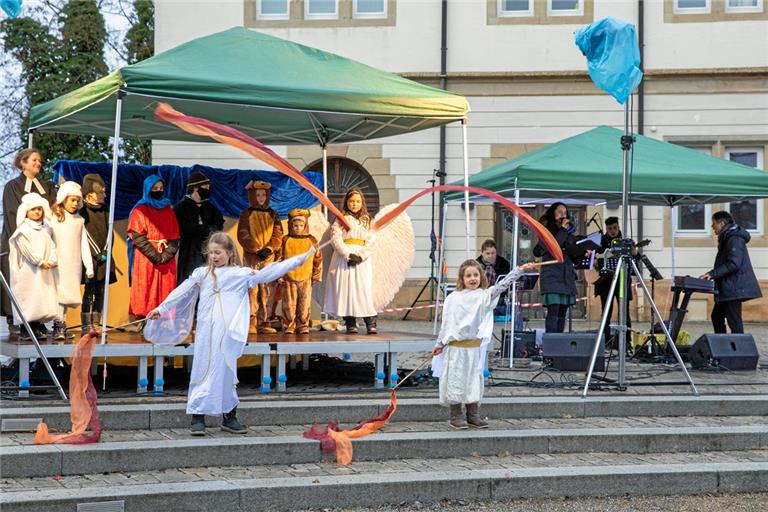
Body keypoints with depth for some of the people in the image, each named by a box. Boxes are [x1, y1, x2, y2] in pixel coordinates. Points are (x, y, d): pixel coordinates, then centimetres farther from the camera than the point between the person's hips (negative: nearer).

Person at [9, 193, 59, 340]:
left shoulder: (46, 228, 13)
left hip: (45, 270, 6)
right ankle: (27, 329, -2)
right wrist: (40, 262, -16)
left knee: (44, 296, 5)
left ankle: (38, 326, 13)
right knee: (29, 298, -6)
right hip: (28, 271, -6)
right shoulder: (23, 230, -6)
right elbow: (27, 250, -13)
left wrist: (52, 260, -7)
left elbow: (51, 246, 8)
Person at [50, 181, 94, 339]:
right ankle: (59, 326, -13)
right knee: (59, 293, -10)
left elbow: (84, 245, 12)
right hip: (58, 265, -4)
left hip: (74, 265, 4)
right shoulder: (53, 218, 0)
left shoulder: (79, 220, 12)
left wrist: (89, 267, 7)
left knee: (68, 295, 1)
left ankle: (61, 325, 5)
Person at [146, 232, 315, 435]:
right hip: (206, 333, 0)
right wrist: (161, 308, 9)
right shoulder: (202, 274, 9)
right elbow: (181, 292, 12)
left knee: (226, 374, 7)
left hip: (228, 334, 0)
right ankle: (197, 418, 5)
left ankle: (229, 417, 17)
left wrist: (298, 260, 0)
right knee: (204, 373, 0)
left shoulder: (242, 274, 6)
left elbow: (268, 273, 4)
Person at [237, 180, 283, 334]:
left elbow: (278, 235, 6)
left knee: (267, 291, 1)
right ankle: (251, 323, -7)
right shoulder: (246, 215, 5)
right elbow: (243, 236, -4)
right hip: (251, 257, -3)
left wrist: (269, 249, -11)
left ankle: (264, 323, 4)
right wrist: (257, 250, -13)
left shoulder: (273, 215, 13)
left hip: (269, 257, 3)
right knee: (251, 290, -8)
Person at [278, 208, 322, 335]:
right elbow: (279, 258, 3)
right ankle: (289, 326, 9)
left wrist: (316, 275, 7)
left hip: (306, 279, 1)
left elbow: (318, 259, 10)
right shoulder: (286, 241, 2)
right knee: (289, 304, 1)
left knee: (305, 304, 3)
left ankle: (303, 325, 13)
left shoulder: (311, 241, 5)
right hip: (289, 279, -1)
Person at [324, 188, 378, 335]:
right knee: (345, 289, -5)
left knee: (365, 289, -7)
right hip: (344, 258, -1)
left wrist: (360, 256, -11)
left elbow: (372, 240, 3)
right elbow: (335, 239, -3)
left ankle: (371, 323, -10)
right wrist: (348, 255, -14)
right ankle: (350, 323, -2)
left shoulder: (367, 220, 13)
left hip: (362, 260, 1)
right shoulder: (340, 219, 7)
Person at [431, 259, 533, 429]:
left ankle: (473, 414, 18)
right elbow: (446, 323, 3)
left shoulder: (485, 295, 3)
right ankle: (455, 415, 8)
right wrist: (440, 344, 5)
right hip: (456, 346, -2)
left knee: (474, 379, 9)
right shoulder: (453, 299, -1)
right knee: (456, 379, 1)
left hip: (475, 346, 2)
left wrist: (521, 269, -13)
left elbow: (502, 285, -5)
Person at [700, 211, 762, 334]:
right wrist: (712, 275, 10)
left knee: (734, 322, -10)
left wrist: (712, 274, -21)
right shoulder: (727, 238, 18)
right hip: (728, 288, 11)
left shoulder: (734, 239, -14)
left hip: (734, 288, -11)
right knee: (717, 317, 15)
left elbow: (733, 264, -23)